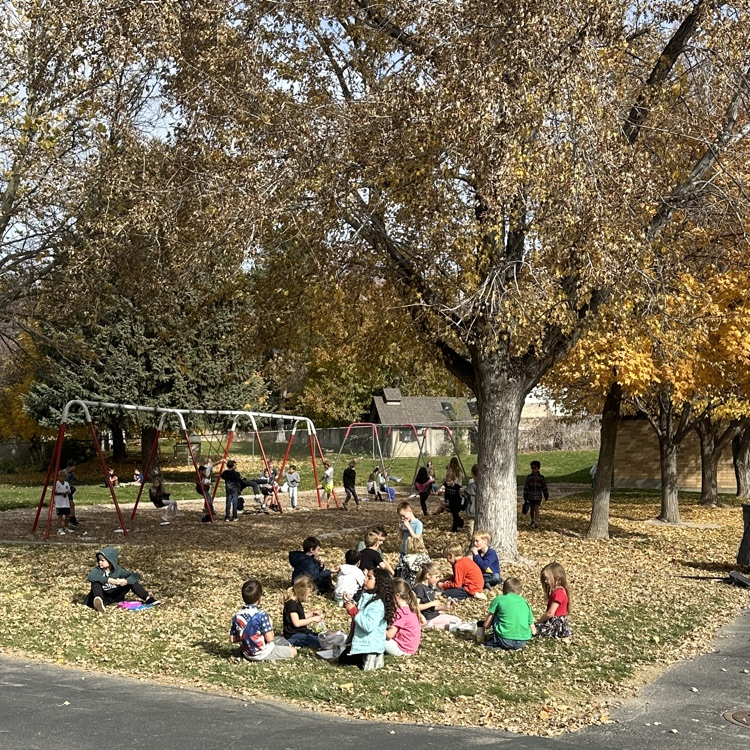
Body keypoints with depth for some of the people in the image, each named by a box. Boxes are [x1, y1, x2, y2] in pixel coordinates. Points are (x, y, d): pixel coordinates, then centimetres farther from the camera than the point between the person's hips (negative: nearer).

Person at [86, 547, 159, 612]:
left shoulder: (118, 570, -8)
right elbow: (90, 577, -34)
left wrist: (126, 581, -37)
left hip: (115, 597, 1)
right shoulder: (97, 569, -10)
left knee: (131, 581, -14)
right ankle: (99, 602, -57)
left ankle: (147, 599, -14)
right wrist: (107, 580, -42)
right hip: (103, 596, -1)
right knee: (95, 582, -30)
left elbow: (136, 576, -16)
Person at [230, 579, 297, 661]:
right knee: (293, 651, 8)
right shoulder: (262, 614, -23)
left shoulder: (237, 616, -5)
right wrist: (270, 626, -4)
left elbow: (232, 639, 0)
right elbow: (269, 638, -24)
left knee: (279, 639, 28)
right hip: (262, 654, -7)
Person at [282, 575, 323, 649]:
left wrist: (312, 613, 8)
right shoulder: (291, 604, -19)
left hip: (301, 632, 10)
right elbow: (296, 623, -24)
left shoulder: (297, 602, 13)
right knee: (320, 642, -24)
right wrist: (313, 619, -19)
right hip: (293, 635, -10)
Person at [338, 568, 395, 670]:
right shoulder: (365, 595, 3)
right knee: (342, 659, 20)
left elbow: (369, 626, -31)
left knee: (344, 660, -2)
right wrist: (350, 606, -1)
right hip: (360, 641, 9)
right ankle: (372, 657, 17)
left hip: (370, 646, -9)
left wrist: (354, 611, -28)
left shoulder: (378, 604, -25)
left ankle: (372, 659, 5)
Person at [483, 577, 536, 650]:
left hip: (505, 641, -3)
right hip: (522, 642, 3)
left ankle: (496, 643, 16)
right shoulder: (525, 602, 17)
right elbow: (533, 631, 16)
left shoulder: (499, 599, 9)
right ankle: (516, 646, 15)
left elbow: (486, 626, 10)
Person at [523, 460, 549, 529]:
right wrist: (525, 498, 0)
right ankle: (532, 521, 33)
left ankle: (536, 523, -14)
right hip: (530, 496, 1)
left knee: (536, 510, -13)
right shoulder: (529, 477, -2)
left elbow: (544, 487, 5)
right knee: (532, 510, 13)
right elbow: (526, 488, 1)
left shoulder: (541, 478, -3)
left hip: (538, 497, -1)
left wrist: (546, 496, 9)